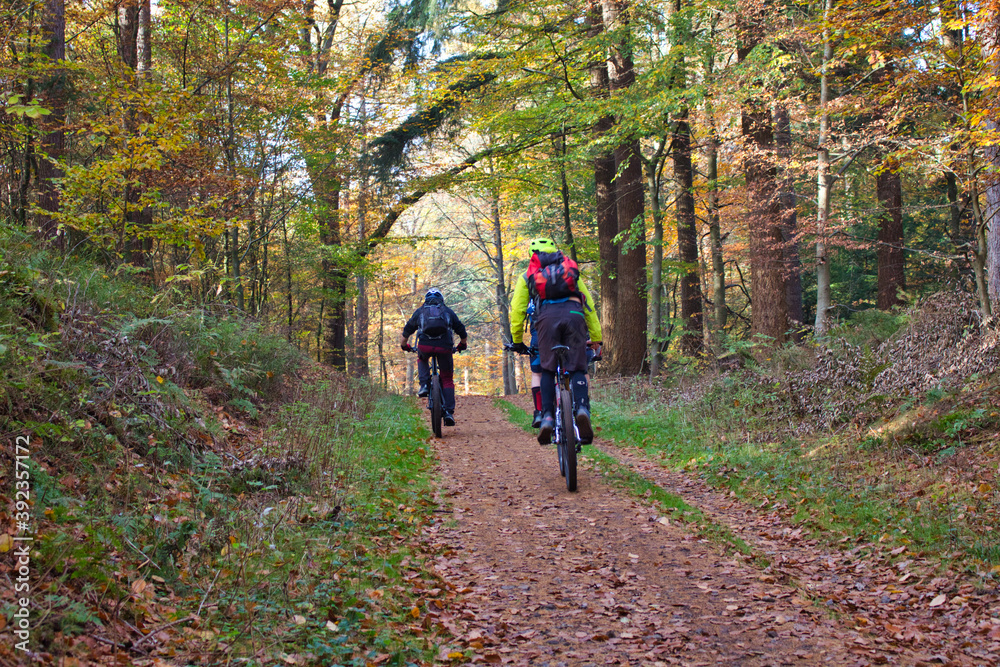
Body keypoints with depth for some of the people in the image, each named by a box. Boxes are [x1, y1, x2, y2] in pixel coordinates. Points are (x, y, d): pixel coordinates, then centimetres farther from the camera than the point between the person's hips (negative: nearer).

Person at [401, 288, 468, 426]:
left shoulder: (420, 311, 24)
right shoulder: (448, 311, 25)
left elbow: (407, 331, 28)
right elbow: (462, 331, 26)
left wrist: (404, 346, 45)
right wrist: (462, 345, 45)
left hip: (425, 346, 0)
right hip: (444, 347, 0)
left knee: (422, 359, 36)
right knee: (447, 379, 14)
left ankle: (424, 385, 12)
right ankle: (449, 412, 3)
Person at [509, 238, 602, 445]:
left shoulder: (527, 276, 28)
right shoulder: (571, 271, 33)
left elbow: (517, 309, 20)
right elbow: (589, 305, 31)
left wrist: (517, 340, 27)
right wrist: (596, 339, 33)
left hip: (547, 316, -1)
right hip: (574, 314, 1)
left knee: (547, 369, 8)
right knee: (577, 368, 1)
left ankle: (547, 417, -7)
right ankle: (583, 409, -24)